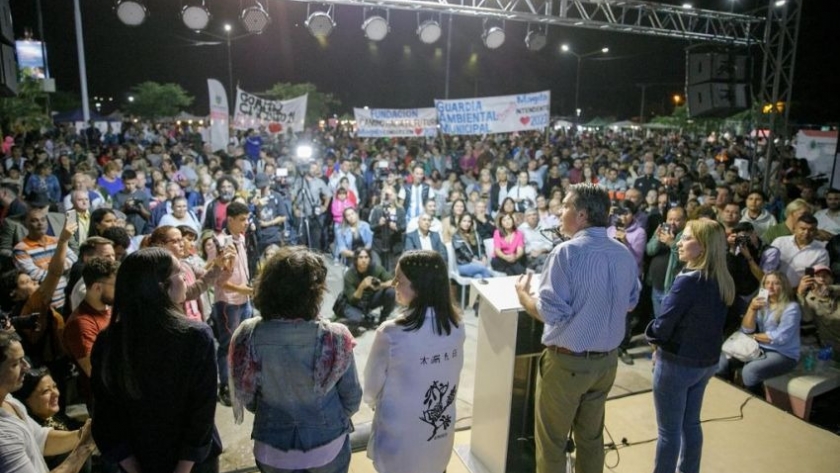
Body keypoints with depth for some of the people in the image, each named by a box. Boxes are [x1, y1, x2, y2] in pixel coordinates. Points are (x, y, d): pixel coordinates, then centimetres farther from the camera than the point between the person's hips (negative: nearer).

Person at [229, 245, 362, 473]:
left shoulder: (248, 336, -18)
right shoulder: (334, 338, -24)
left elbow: (245, 396, -4)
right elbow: (352, 397, -10)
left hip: (273, 448, 2)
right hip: (327, 444, -1)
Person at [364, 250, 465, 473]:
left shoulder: (391, 334, -28)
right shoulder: (456, 326, -12)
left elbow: (372, 386, -12)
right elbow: (453, 373, 2)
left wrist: (373, 401, 10)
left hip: (401, 437, -4)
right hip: (441, 433, 4)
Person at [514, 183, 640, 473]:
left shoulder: (567, 252, -20)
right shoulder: (625, 254, 0)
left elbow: (550, 313, -22)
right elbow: (630, 304, 14)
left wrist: (523, 294, -5)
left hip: (567, 362, -6)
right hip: (607, 360, 7)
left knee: (552, 440, 11)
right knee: (591, 436, 22)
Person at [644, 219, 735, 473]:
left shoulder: (688, 280, -23)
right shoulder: (723, 281, 2)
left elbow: (662, 326, -19)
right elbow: (711, 323, 12)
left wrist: (651, 336, 1)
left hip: (677, 363, -8)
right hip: (706, 362, 8)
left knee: (669, 430, 5)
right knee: (691, 423, 21)